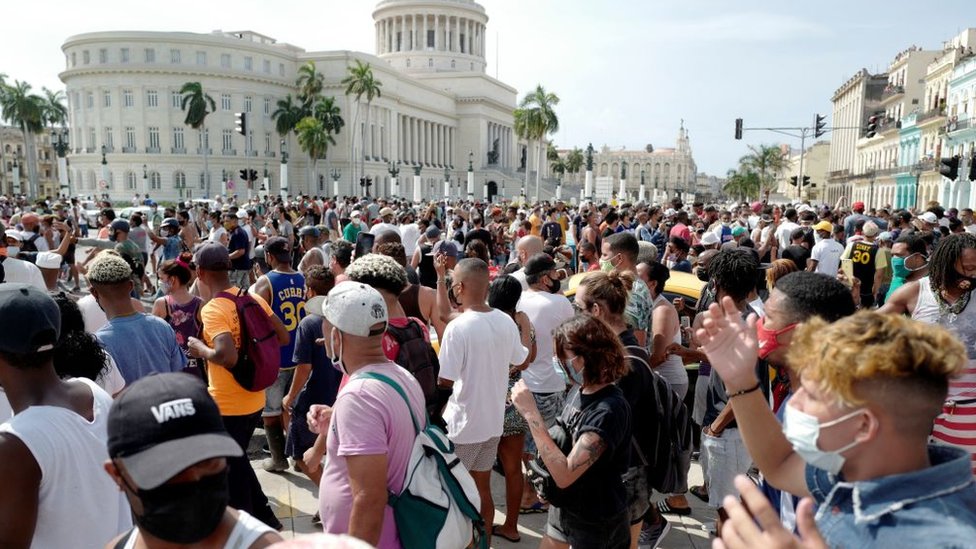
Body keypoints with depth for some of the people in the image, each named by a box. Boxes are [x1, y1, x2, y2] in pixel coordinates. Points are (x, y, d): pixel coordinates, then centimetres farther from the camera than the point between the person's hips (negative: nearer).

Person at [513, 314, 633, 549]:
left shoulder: (609, 409, -29)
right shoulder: (579, 392, -4)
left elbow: (565, 475, -33)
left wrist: (530, 411, -32)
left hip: (597, 522, -7)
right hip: (563, 506, 7)